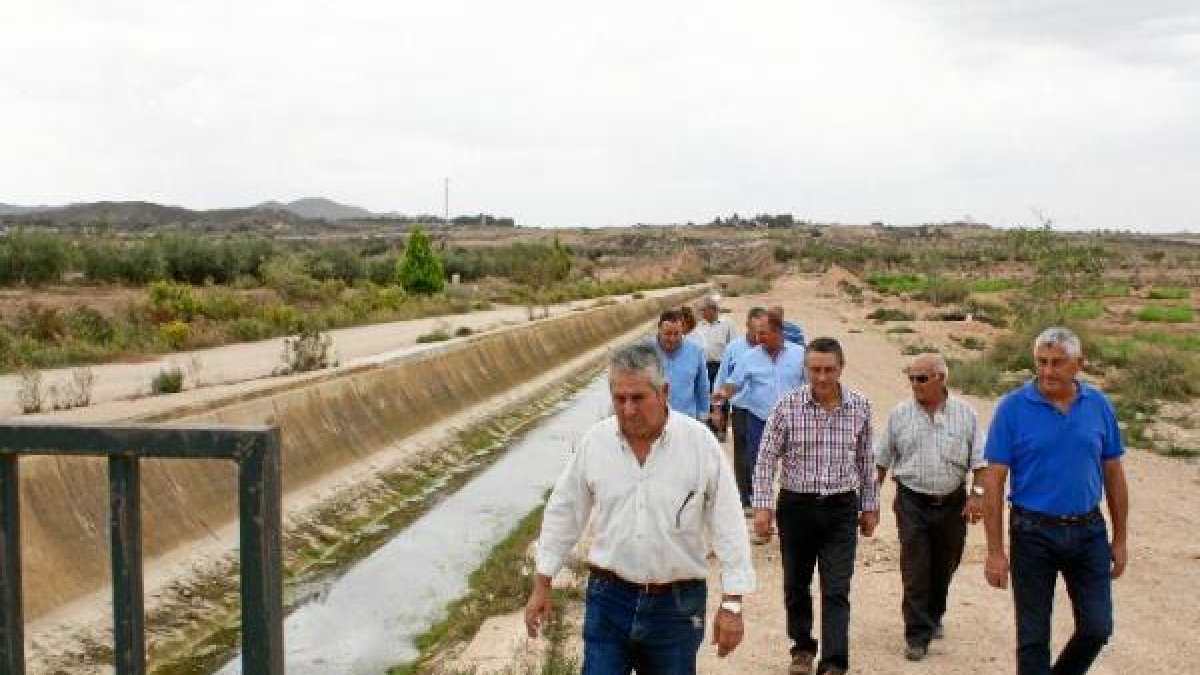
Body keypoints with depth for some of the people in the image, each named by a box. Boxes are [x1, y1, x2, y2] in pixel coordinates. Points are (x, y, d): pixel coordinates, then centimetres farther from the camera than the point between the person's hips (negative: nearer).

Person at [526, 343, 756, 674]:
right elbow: (563, 514, 7)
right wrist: (542, 585, 9)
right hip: (608, 598, 1)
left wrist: (731, 604, -7)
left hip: (677, 606, -1)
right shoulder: (594, 442, -3)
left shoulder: (700, 442, -10)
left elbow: (729, 526, -6)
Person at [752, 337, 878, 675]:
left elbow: (865, 460, 9)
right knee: (796, 585, 14)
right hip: (796, 506, 0)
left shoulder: (860, 406, -2)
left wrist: (870, 506, 11)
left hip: (841, 509, 0)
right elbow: (766, 458, -5)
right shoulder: (788, 405, -8)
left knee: (836, 592, -3)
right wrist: (762, 505, -11)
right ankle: (803, 647, 35)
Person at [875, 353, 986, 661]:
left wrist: (977, 494, -10)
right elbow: (881, 460, 6)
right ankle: (918, 635, 0)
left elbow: (979, 460, 1)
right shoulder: (899, 415, 0)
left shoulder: (965, 413, 0)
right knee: (916, 570, -6)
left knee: (944, 566, 15)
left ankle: (933, 616, 38)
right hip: (913, 503, -1)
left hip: (952, 503, 1)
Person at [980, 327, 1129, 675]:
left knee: (1097, 628, 7)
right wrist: (995, 551, -12)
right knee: (1033, 636, 7)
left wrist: (1119, 539, 9)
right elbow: (993, 480, -10)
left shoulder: (1098, 405, -1)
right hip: (1033, 534, -3)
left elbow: (1114, 475, 8)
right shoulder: (1013, 407, -10)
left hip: (1089, 532, 3)